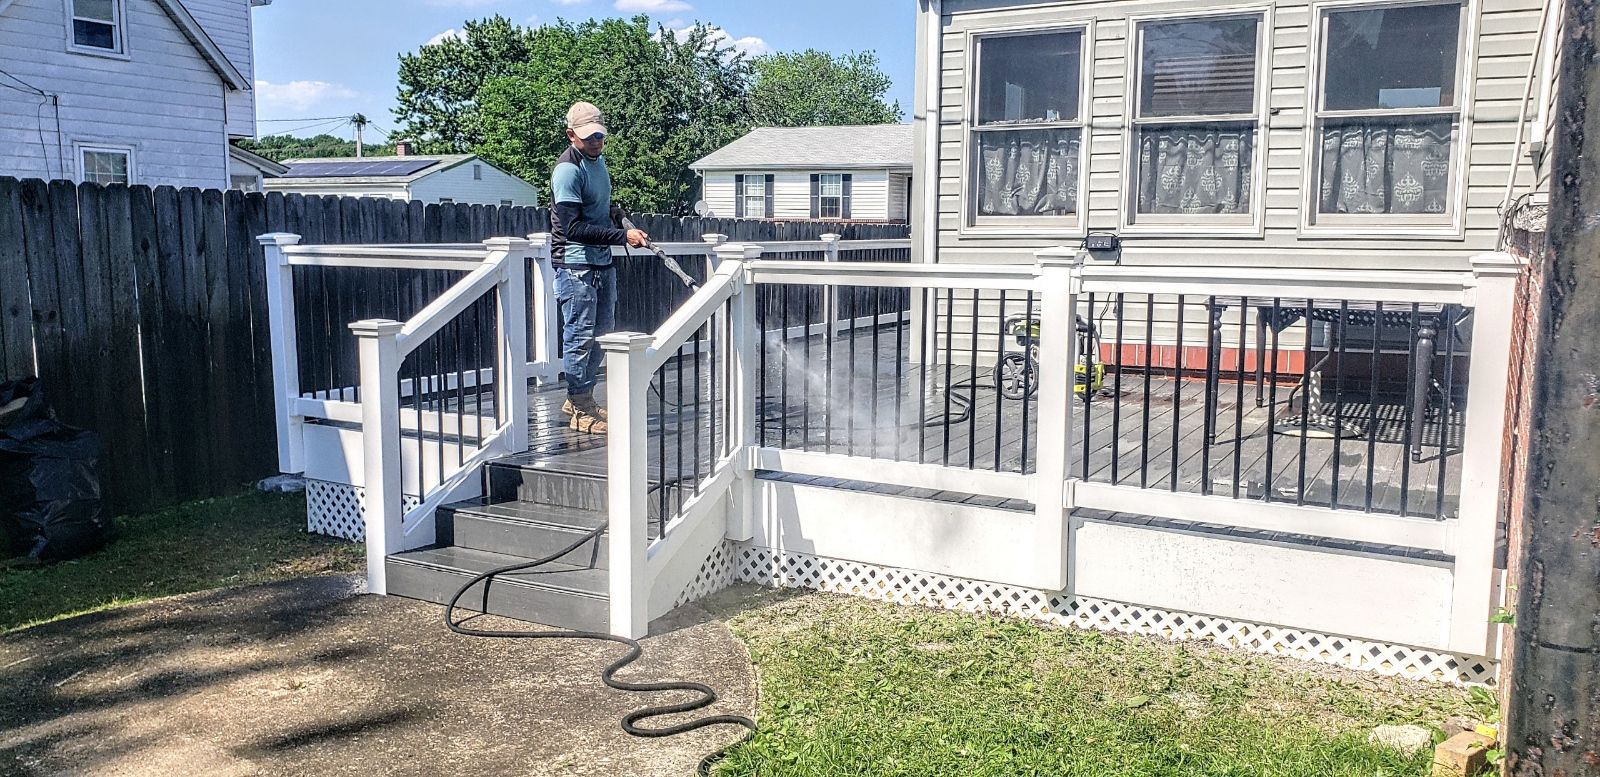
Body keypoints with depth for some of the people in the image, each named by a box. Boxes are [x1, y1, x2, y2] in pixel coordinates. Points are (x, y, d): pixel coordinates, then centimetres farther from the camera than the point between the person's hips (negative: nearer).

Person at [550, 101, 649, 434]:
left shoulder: (598, 161, 13)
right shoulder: (567, 170, -17)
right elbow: (573, 228, -25)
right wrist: (623, 236, -28)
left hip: (602, 262, 9)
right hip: (576, 265, -9)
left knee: (601, 332, 14)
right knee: (580, 337, -4)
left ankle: (581, 399, 27)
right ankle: (580, 412, 3)